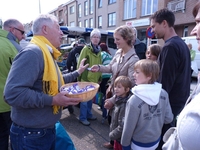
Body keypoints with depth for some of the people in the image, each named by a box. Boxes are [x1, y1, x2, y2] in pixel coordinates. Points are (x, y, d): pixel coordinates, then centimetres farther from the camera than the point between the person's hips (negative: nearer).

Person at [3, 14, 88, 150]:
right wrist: (52, 100, -27)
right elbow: (13, 93, -32)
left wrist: (77, 72, 23)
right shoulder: (32, 53, -23)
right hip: (31, 134, -9)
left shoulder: (47, 54, 11)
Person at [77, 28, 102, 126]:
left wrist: (100, 77, 14)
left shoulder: (99, 50, 11)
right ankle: (82, 118, 17)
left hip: (94, 79, 7)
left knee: (90, 98, 18)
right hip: (86, 78, -6)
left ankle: (88, 114, 33)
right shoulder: (86, 48, -9)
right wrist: (79, 77, -13)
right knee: (84, 98, 3)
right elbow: (80, 64, -11)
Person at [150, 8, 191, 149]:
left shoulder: (170, 47, -22)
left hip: (169, 102, -9)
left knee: (162, 138, 7)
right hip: (179, 99, 9)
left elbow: (165, 82, -22)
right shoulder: (181, 44, 8)